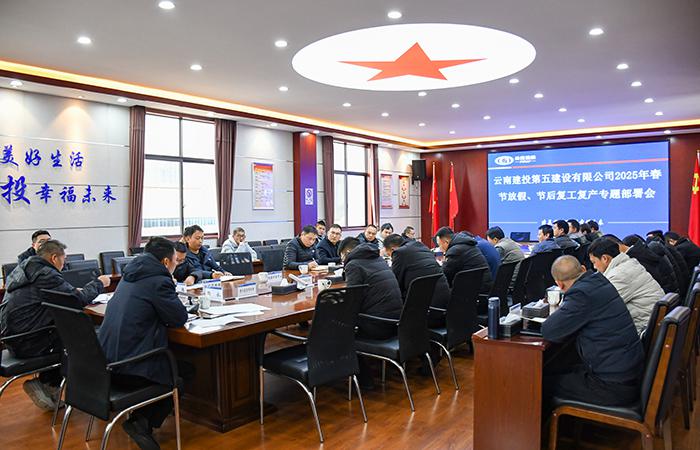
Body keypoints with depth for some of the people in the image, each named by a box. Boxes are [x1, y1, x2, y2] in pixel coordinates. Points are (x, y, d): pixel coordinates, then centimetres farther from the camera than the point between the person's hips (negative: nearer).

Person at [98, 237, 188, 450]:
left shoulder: (130, 276, 14)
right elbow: (180, 318, -10)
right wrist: (173, 300, 9)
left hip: (106, 361, 9)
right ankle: (142, 422, 6)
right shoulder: (158, 281, -14)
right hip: (129, 370, -9)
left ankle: (141, 419, 25)